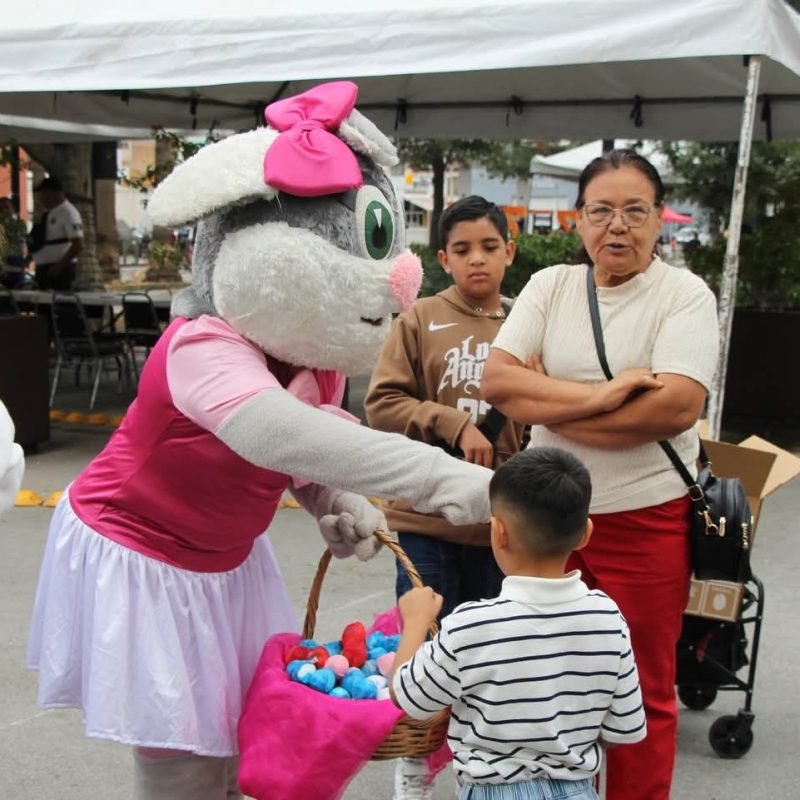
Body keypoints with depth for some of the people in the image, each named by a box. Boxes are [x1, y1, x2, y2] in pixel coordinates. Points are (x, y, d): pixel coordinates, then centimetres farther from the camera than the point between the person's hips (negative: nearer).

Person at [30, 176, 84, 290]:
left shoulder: (68, 212, -13)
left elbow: (78, 245, -20)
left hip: (60, 270, -9)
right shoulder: (48, 213, 14)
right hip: (43, 269, 9)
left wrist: (60, 265, -20)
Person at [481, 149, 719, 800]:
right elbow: (497, 381, -6)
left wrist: (545, 401, -14)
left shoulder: (685, 295, -6)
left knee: (641, 692, 10)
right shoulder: (549, 287, 5)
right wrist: (600, 396, -17)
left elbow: (675, 408, -19)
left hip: (645, 521, -3)